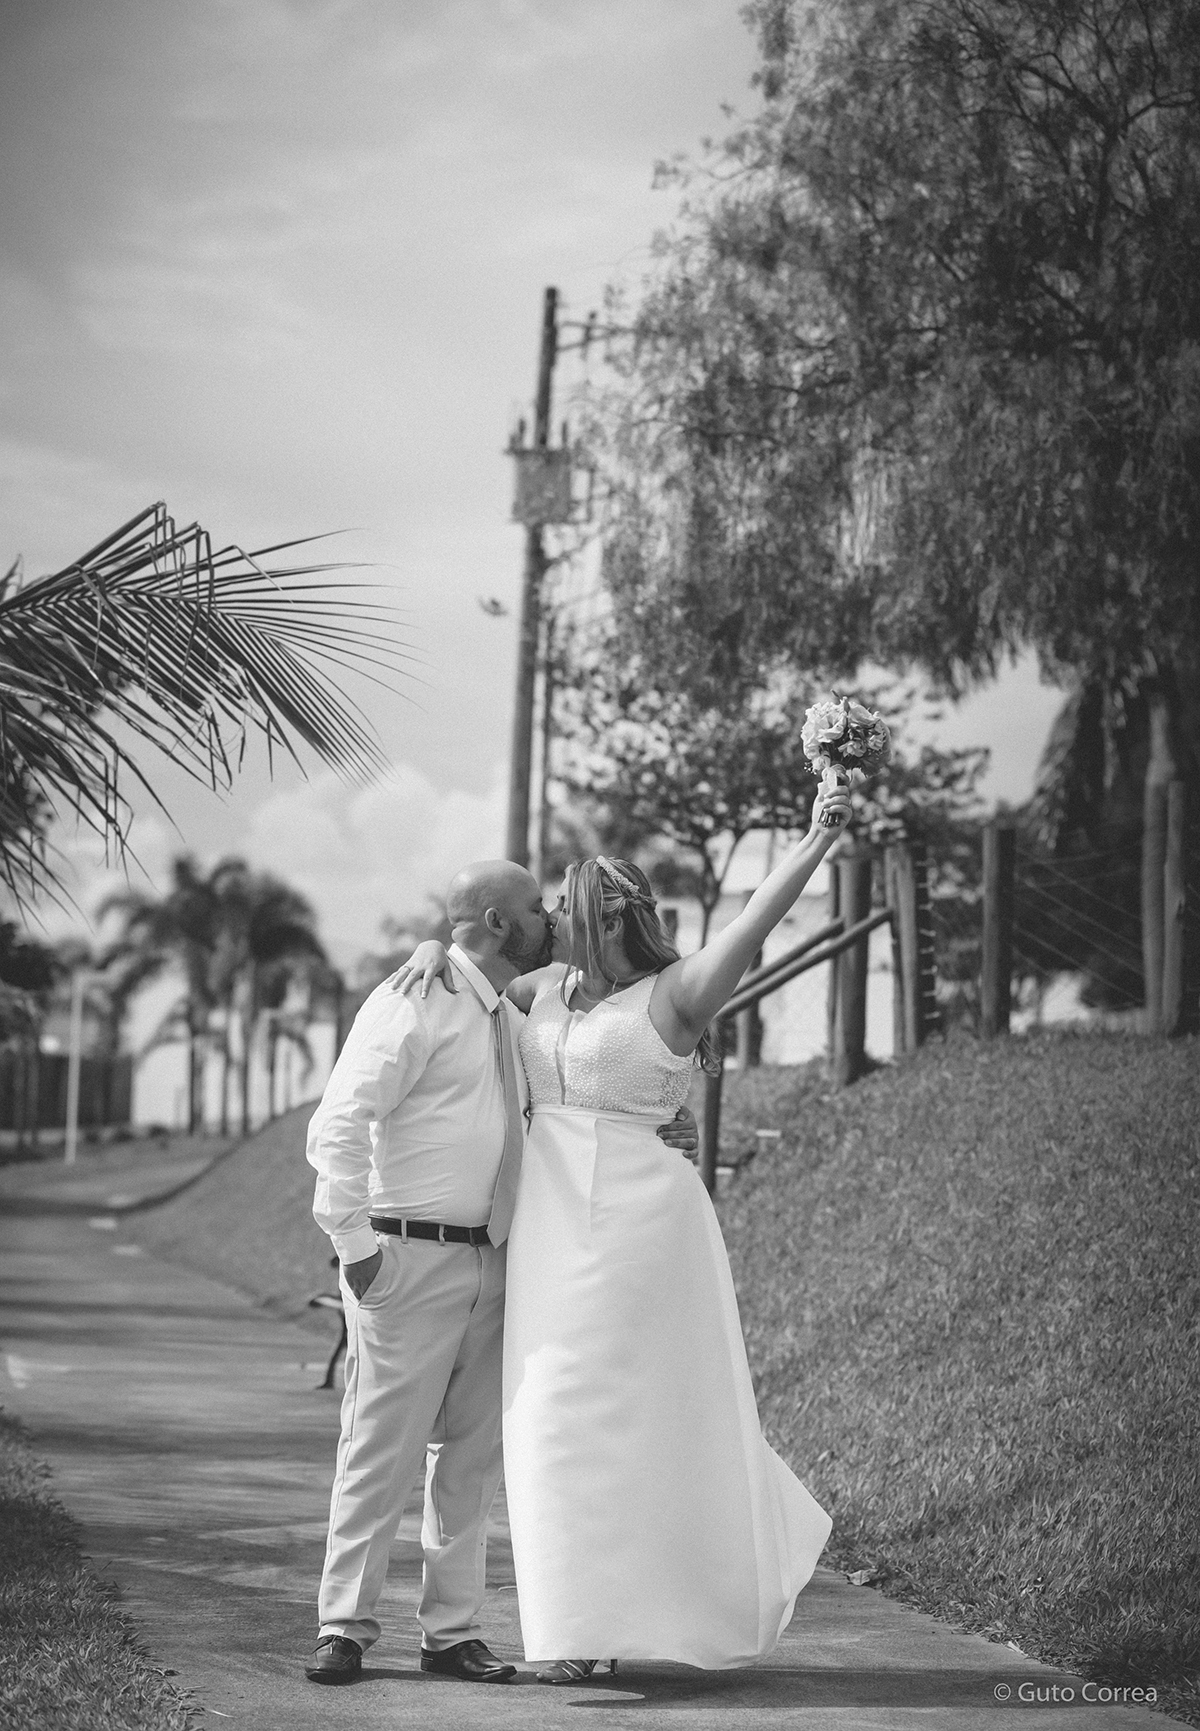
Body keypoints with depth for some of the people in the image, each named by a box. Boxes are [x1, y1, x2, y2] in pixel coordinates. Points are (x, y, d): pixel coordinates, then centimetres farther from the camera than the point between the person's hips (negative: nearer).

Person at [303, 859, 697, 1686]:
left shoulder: (512, 1018, 16)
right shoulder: (414, 1004, -9)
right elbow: (339, 1125, -14)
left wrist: (661, 1138, 8)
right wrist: (354, 1242, -17)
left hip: (490, 1263, 8)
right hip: (410, 1260, -8)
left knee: (473, 1455, 9)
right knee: (383, 1447, -4)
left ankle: (453, 1631, 16)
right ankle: (347, 1628, 4)